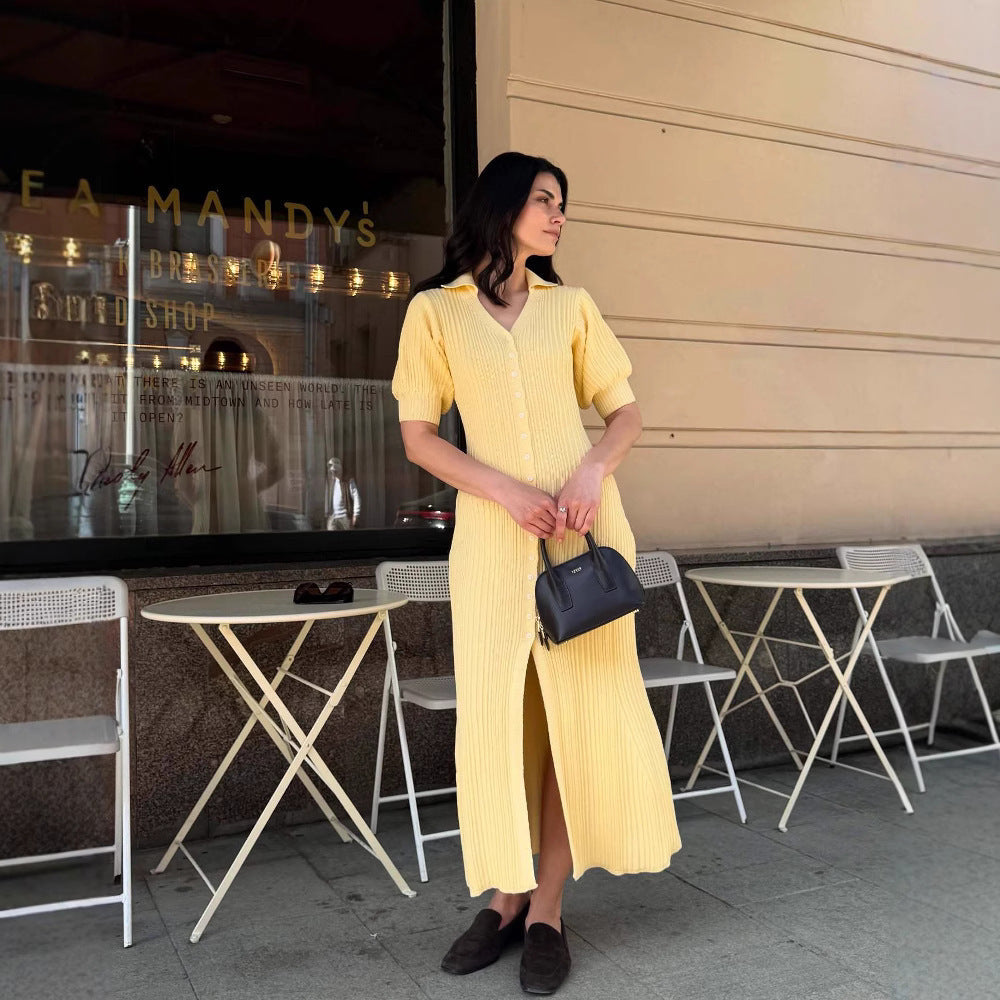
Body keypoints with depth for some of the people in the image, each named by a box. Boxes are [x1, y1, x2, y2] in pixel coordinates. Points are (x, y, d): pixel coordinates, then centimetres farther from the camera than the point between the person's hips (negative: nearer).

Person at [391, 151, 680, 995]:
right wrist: (506, 489, -13)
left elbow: (625, 411, 11)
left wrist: (594, 468, -10)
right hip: (493, 527, -1)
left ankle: (548, 911, 13)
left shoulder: (571, 306, 11)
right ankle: (507, 896, 19)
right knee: (495, 713, 1)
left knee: (580, 708, 1)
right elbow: (419, 437, 2)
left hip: (584, 523, 2)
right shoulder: (435, 309, 6)